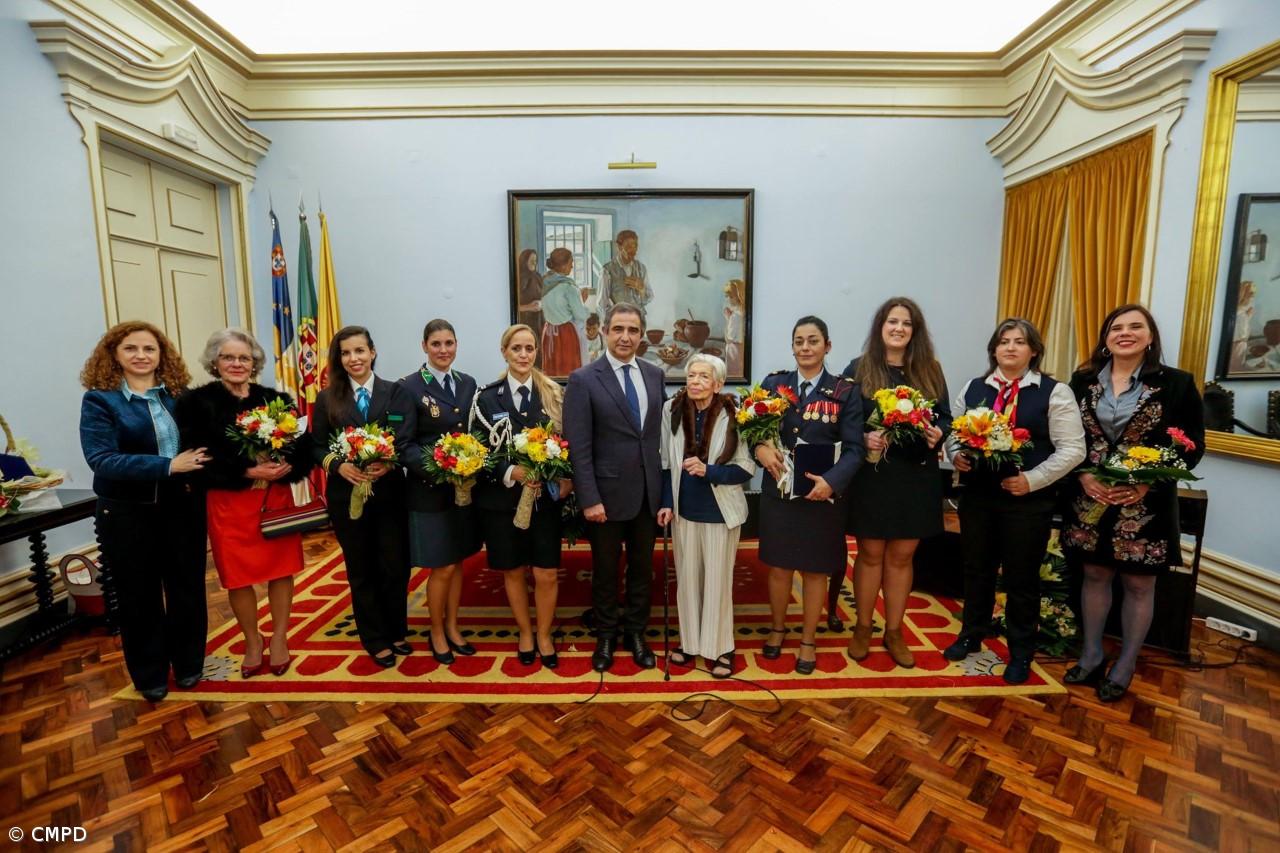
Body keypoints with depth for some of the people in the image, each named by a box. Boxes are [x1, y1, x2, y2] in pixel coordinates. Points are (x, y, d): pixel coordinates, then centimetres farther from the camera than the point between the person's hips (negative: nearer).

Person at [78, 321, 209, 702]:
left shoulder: (179, 393, 2)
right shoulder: (99, 399, -8)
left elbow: (201, 444, 7)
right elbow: (101, 459, -19)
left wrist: (195, 473, -14)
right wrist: (168, 466, -27)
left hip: (182, 506, 2)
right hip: (127, 513, -2)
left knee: (187, 587, 13)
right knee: (140, 596, 13)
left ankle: (188, 664, 33)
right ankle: (149, 674, 32)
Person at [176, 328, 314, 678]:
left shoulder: (276, 399, 5)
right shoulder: (196, 402, -3)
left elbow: (303, 446, 2)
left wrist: (285, 468, -17)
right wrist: (247, 471, -19)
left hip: (276, 498, 2)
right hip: (228, 502, -2)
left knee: (281, 570, 8)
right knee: (238, 576, 8)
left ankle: (279, 640, 27)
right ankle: (253, 642, 30)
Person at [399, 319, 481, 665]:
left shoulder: (468, 383, 7)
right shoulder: (409, 386, -8)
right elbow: (405, 446, -11)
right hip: (429, 490, -5)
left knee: (457, 562, 15)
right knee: (442, 568, 4)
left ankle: (452, 628, 32)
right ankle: (437, 633, 27)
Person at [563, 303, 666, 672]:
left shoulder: (654, 374, 6)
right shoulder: (583, 379, -8)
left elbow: (660, 431, 8)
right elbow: (578, 447, -12)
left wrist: (664, 486, 4)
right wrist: (589, 499, -15)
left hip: (649, 492, 4)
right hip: (608, 494, -4)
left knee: (642, 568, 16)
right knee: (605, 571, 13)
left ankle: (635, 632, 36)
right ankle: (605, 636, 35)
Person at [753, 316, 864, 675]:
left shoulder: (845, 391, -3)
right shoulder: (773, 383, 2)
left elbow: (853, 448, -7)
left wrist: (832, 481, -23)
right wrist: (760, 448, -21)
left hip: (822, 494, -1)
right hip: (778, 492, 1)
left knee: (816, 570, 13)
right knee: (778, 566, 14)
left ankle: (808, 641, 33)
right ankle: (777, 629, 38)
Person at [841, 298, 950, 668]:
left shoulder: (930, 370, 7)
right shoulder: (858, 370, -1)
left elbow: (945, 416, 9)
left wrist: (937, 434, -12)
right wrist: (863, 438, -21)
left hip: (917, 476, 3)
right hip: (871, 474, -2)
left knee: (902, 556, 11)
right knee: (871, 554, 8)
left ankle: (894, 632, 28)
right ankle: (862, 628, 26)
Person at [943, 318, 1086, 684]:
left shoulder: (1054, 391, -4)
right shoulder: (973, 388, 6)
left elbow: (1072, 449, -7)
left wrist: (1032, 479, -17)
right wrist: (956, 456, -9)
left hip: (1028, 501, -3)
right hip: (977, 496, 3)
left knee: (1022, 578, 10)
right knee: (976, 569, 16)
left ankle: (1021, 653, 28)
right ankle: (971, 635, 35)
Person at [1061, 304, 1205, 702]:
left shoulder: (1177, 383, -2)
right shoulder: (1083, 381, 3)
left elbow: (1192, 444, -3)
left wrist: (1149, 481, -17)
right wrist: (1083, 475, -13)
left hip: (1146, 504, -2)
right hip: (1090, 500, 2)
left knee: (1139, 584, 9)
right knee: (1094, 576, 13)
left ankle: (1125, 666, 26)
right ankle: (1091, 656, 28)